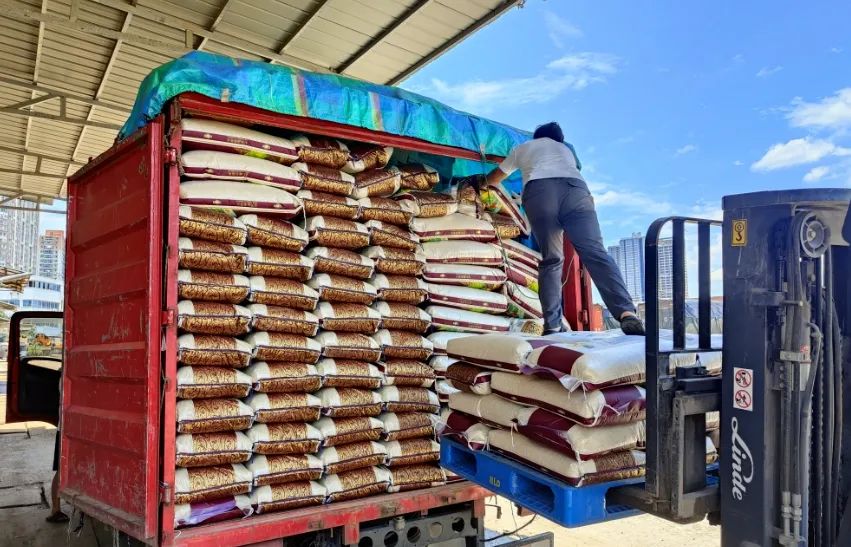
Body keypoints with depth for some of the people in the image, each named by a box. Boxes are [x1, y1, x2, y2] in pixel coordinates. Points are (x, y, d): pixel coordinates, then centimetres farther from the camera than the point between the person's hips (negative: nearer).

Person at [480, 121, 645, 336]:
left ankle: (552, 325, -6)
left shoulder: (522, 148, 38)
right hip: (575, 188, 1)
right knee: (594, 251, -11)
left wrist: (485, 183, 71)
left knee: (550, 259, 3)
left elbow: (495, 178, 50)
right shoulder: (565, 149, 42)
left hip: (539, 190, -1)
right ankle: (627, 313, -28)